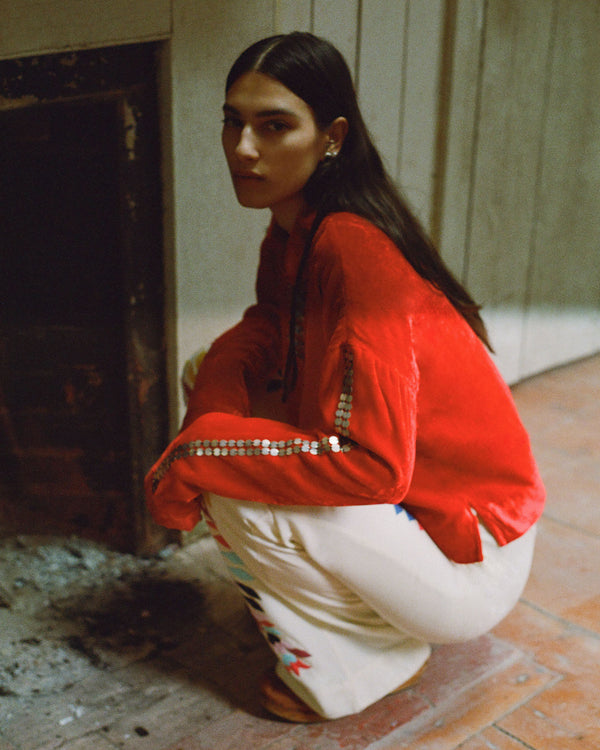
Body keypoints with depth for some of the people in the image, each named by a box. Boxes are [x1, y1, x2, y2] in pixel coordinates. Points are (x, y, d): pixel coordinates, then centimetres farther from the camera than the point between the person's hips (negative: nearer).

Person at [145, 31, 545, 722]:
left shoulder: (354, 249, -29)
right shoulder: (293, 232, -1)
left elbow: (374, 466, -32)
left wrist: (201, 458, -24)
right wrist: (203, 426, -16)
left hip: (471, 564, -8)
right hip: (407, 502, 8)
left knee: (236, 499, -24)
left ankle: (371, 666, 3)